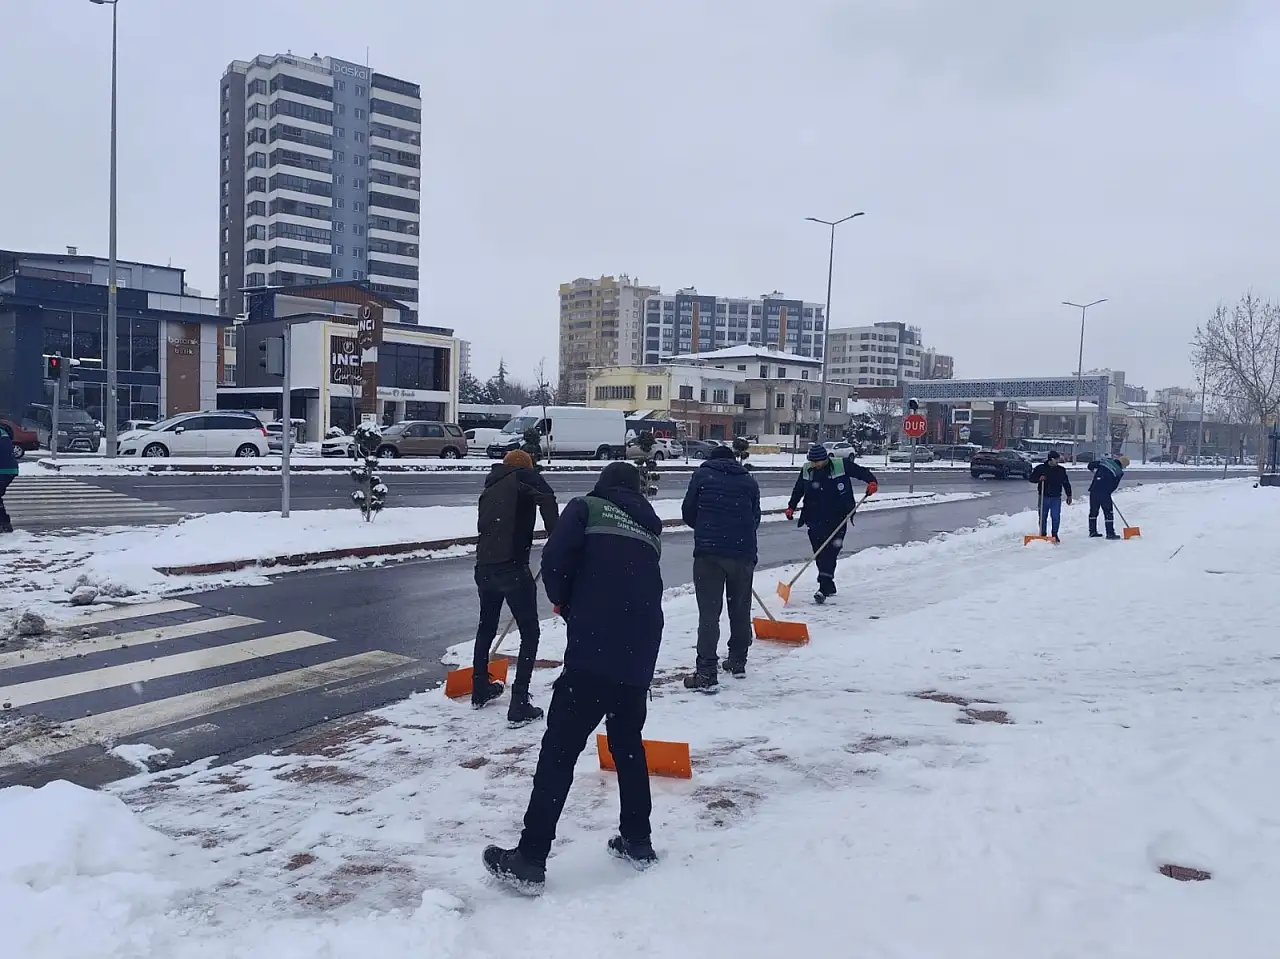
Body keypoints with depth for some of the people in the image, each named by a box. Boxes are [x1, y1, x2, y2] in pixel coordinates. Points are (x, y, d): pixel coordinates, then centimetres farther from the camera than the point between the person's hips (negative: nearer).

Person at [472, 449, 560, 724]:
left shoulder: (489, 489, 23)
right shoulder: (525, 476, 2)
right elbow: (547, 500, -20)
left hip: (484, 567, 7)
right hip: (511, 567, -7)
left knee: (486, 627, 26)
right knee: (529, 633, 3)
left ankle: (480, 689, 41)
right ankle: (519, 705, -1)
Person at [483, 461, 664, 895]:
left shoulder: (587, 507, 6)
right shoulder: (651, 527, 22)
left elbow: (554, 558, -8)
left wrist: (565, 603, 10)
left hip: (595, 650, -6)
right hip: (640, 654, 6)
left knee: (559, 750, -3)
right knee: (628, 744, 22)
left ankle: (530, 860, -1)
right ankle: (637, 841, 30)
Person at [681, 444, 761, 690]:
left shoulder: (702, 474, 9)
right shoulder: (749, 481, 16)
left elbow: (688, 513, 9)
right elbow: (755, 518, 15)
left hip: (709, 551, -3)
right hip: (743, 552, 3)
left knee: (709, 613, -4)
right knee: (740, 609, 18)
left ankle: (706, 673, -8)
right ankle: (738, 661, 31)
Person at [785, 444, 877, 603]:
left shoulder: (842, 465, -8)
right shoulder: (807, 470, 5)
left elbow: (861, 471, -2)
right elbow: (798, 489, 19)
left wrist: (872, 481, -19)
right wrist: (791, 506, 18)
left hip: (837, 518, -4)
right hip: (815, 518, 4)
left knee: (830, 552, -11)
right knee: (819, 553, 7)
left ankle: (823, 588, -14)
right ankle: (829, 586, 23)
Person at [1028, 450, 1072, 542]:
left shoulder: (1061, 470, 7)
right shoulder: (1040, 468, 0)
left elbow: (1066, 483, 15)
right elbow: (1031, 478, 2)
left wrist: (1069, 495, 13)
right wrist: (1039, 478, -18)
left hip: (1056, 498, 1)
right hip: (1044, 497, -1)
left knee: (1056, 517, -2)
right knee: (1043, 517, 4)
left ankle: (1055, 535, 10)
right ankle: (1043, 535, 15)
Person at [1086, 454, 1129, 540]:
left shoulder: (1104, 460, 3)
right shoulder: (1119, 472, -5)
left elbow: (1090, 465, 9)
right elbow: (1114, 486, -1)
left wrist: (1092, 470, 30)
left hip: (1093, 489, 5)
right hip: (1104, 492, -5)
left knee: (1093, 511, 15)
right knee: (1108, 512, 5)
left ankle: (1092, 531, 23)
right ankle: (1110, 533, 5)